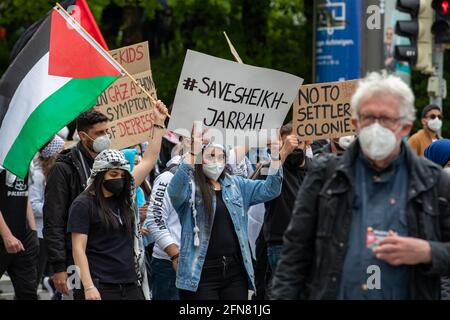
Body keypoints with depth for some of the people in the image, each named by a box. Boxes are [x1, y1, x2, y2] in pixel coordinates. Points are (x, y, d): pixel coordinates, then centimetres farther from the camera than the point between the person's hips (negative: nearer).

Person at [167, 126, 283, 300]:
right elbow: (175, 192, -23)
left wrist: (275, 158, -8)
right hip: (201, 272, -5)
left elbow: (269, 189, 9)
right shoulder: (189, 187, -1)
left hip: (235, 269, 5)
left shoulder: (236, 185, 15)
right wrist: (193, 152, -34)